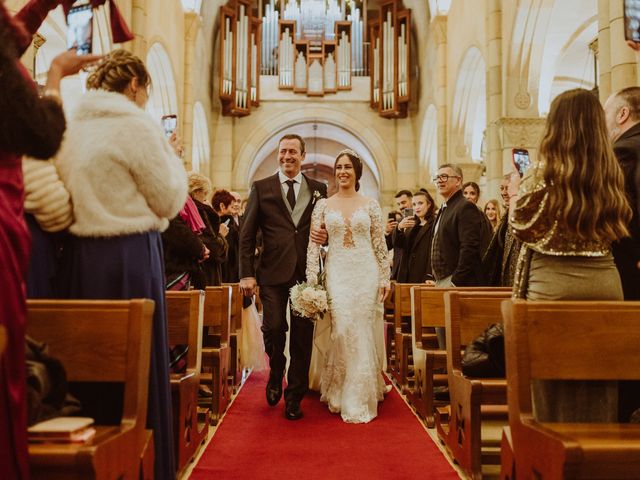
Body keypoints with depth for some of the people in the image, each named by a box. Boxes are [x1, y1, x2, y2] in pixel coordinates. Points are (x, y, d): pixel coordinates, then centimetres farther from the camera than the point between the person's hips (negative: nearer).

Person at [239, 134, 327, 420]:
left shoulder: (318, 190, 10)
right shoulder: (261, 188, 6)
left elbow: (328, 227, 18)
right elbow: (247, 234, 3)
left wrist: (325, 237, -7)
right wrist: (247, 274, -5)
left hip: (306, 273, 1)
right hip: (273, 272, -1)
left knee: (302, 335, 4)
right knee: (273, 327, -7)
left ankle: (294, 397, 20)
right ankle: (276, 375, 26)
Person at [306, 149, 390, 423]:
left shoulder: (370, 205, 5)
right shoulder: (323, 205, 6)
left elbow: (380, 245, 5)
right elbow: (313, 245, 1)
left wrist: (385, 278, -2)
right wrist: (311, 281, -7)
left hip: (366, 274, 0)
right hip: (336, 274, 0)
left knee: (363, 335, 3)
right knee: (341, 332, -4)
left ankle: (360, 397, 15)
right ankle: (340, 394, 13)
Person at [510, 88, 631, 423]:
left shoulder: (544, 173, -9)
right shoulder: (612, 172, 6)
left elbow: (521, 227, -1)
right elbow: (618, 228, 17)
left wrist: (515, 192, 14)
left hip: (554, 282, -5)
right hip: (605, 281, 5)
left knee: (555, 387, 6)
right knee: (599, 388, 14)